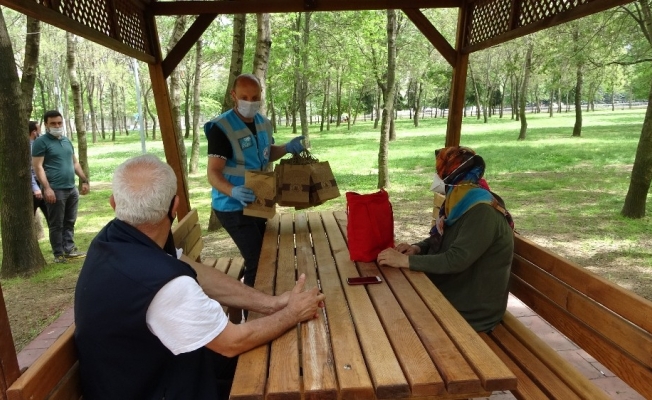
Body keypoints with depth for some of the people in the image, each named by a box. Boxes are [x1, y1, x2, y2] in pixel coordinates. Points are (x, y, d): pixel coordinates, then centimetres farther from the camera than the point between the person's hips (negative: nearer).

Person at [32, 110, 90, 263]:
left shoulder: (67, 141, 15)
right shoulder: (41, 142, -6)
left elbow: (75, 163, 21)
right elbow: (37, 167, -12)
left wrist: (84, 181, 15)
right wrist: (47, 188, -19)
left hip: (71, 189, 7)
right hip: (55, 190, -7)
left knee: (70, 222, 13)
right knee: (56, 224, 2)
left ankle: (69, 249, 22)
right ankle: (58, 254, 10)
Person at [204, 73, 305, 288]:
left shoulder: (264, 123, 2)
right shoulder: (221, 128, -22)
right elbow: (213, 173, -25)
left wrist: (287, 148, -3)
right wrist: (233, 191, -45)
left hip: (258, 203, 8)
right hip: (233, 207, -8)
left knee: (266, 253, 20)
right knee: (258, 260, -11)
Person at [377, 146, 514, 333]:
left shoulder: (483, 213, -26)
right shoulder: (461, 204, 4)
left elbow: (455, 260, -32)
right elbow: (439, 240, 13)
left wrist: (404, 260, -29)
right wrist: (416, 248, -8)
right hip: (449, 295, 8)